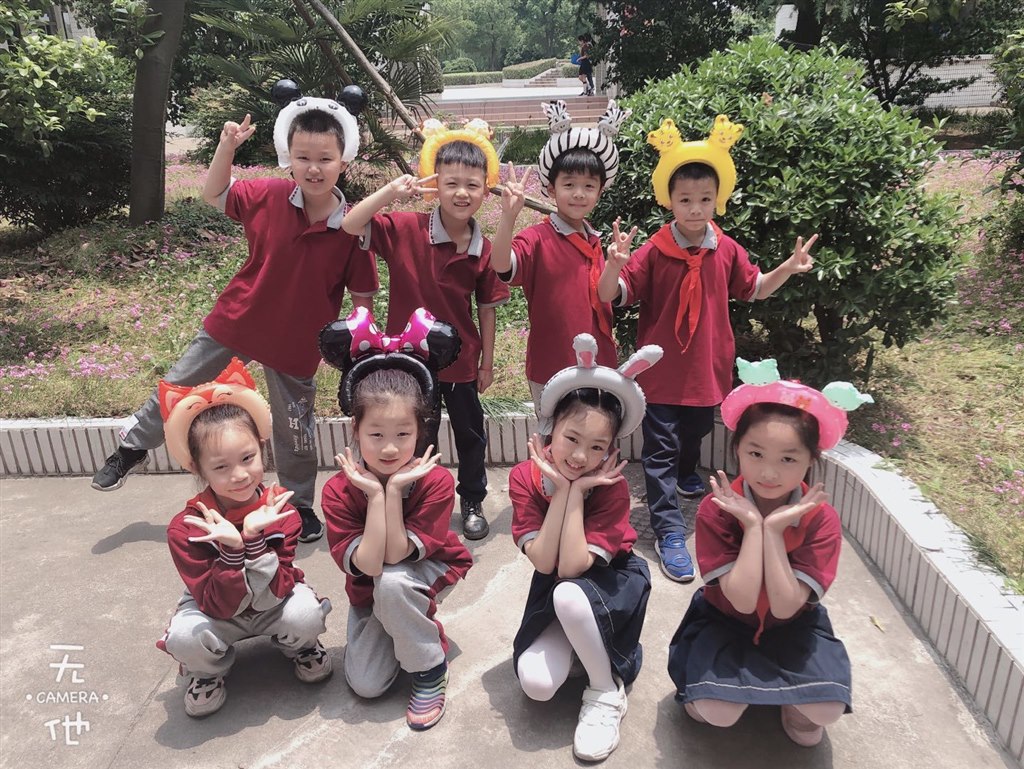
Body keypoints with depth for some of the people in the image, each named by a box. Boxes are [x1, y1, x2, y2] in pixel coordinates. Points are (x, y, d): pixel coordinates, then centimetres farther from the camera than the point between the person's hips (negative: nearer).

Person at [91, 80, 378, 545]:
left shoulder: (352, 226, -18)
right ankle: (133, 446, 47)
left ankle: (299, 504, 37)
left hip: (296, 342, -2)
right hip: (237, 320, 3)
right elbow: (214, 194, 4)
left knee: (294, 430, 14)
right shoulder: (268, 196, -12)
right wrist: (227, 146, -10)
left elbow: (362, 297, -11)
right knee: (179, 386, 19)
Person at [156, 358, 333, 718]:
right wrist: (231, 548, -43)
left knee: (306, 614, -31)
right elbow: (218, 605, -26)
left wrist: (254, 538, -40)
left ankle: (300, 648, 8)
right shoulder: (186, 527, -24)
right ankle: (208, 671, 6)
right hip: (216, 610, 0)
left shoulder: (280, 511, -22)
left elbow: (274, 594, -26)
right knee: (185, 636, -32)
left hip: (274, 602, 0)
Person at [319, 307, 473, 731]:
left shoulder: (435, 481, -27)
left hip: (429, 569, -2)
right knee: (365, 685, -8)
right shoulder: (339, 490, -23)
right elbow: (367, 564, -31)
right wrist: (374, 493, -37)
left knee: (390, 583, -36)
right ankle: (409, 629, 22)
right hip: (369, 590, 3)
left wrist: (394, 490, -38)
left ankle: (430, 671, -11)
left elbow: (395, 556, -29)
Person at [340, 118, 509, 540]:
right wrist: (392, 190, -35)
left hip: (462, 360, 2)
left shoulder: (483, 250, -8)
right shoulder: (405, 229, -15)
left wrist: (487, 362, 5)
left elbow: (487, 308, 0)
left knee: (471, 435, 19)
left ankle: (472, 501, 43)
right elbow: (350, 226, -25)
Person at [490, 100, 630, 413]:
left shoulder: (594, 241, 8)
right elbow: (502, 266, -36)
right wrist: (508, 217, -47)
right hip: (551, 371, -6)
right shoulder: (538, 238, -14)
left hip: (598, 367, 7)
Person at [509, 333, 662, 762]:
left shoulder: (612, 487, -23)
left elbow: (571, 567, -31)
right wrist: (561, 489, -29)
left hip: (611, 584, -2)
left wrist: (577, 490, -32)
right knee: (536, 685, -19)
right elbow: (544, 563, -24)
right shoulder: (524, 477, -17)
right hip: (554, 591, 3)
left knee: (568, 594, -37)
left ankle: (607, 693, -11)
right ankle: (578, 642, 14)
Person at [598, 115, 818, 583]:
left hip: (708, 367, 5)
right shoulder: (653, 253, -14)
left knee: (696, 433, 27)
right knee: (660, 451, 0)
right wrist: (614, 266, -36)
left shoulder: (727, 251, -1)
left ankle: (687, 477, 58)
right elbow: (611, 296, -16)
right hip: (662, 369, -5)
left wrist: (787, 270, -2)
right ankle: (668, 531, 9)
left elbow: (753, 289, 14)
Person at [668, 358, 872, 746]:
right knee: (719, 713, -23)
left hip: (792, 625, 2)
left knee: (827, 710, -22)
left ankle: (795, 703, 13)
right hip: (724, 619, -1)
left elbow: (785, 607, -27)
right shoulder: (715, 511, -24)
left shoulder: (821, 519, -20)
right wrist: (752, 525, -34)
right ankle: (704, 689, 12)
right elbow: (743, 601, -29)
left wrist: (774, 529, -35)